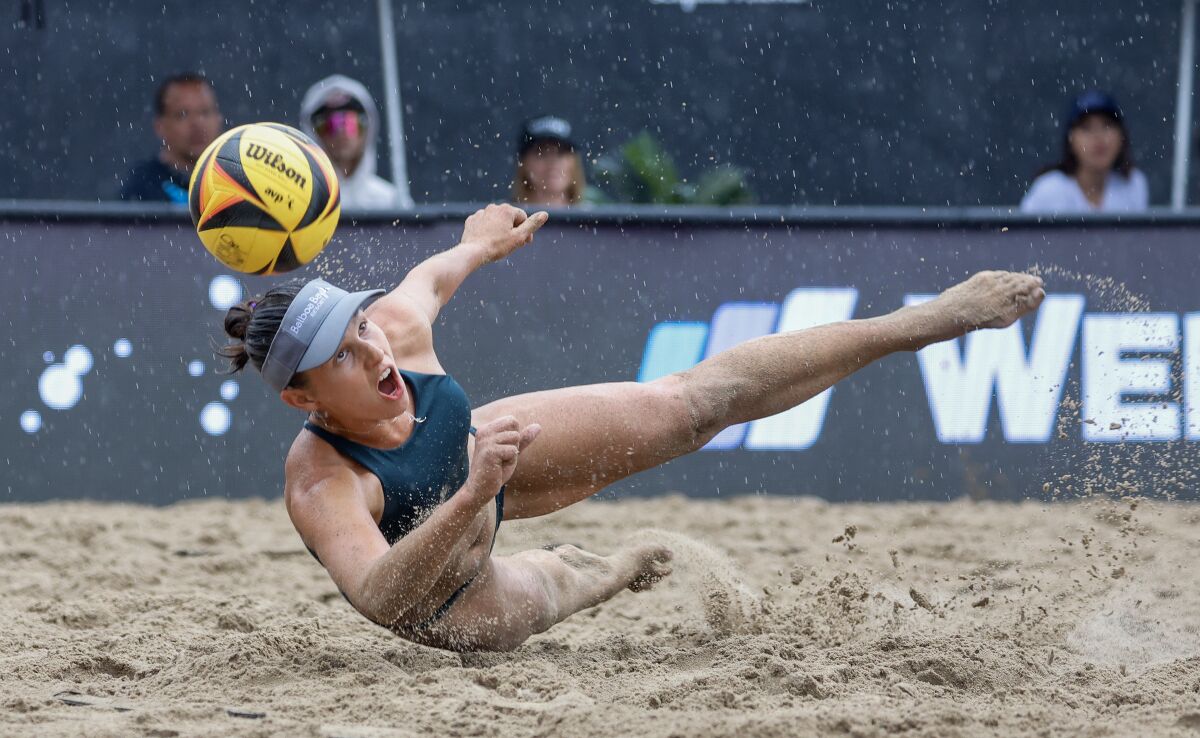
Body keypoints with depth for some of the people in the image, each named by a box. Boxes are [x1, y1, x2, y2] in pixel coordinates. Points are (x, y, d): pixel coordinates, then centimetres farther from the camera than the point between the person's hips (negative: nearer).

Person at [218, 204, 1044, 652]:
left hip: (478, 451, 5)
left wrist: (479, 247, 18)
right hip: (427, 590, -5)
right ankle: (605, 574, 52)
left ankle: (926, 320, 11)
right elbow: (379, 597, -58)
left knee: (695, 403, -2)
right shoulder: (321, 484, -43)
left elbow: (425, 282, -3)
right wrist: (472, 499, -69)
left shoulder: (396, 326, -29)